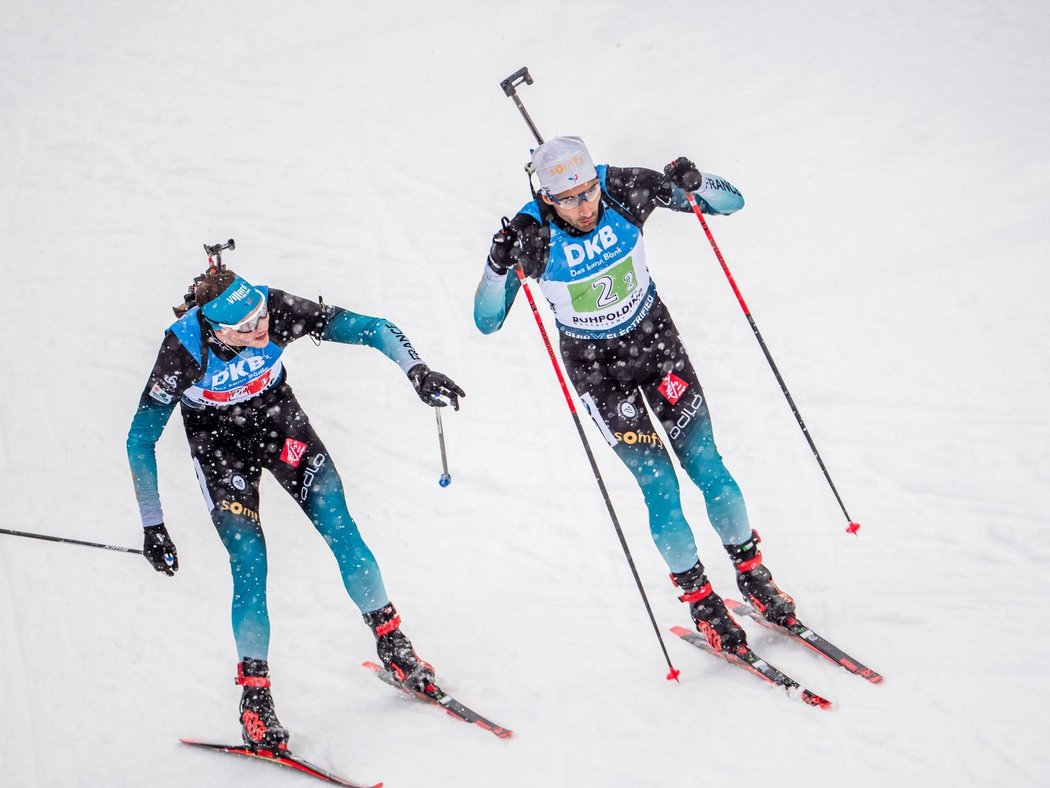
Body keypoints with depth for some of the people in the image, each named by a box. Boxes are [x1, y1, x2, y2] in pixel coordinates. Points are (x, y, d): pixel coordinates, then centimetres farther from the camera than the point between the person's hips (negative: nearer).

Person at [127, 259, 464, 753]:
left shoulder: (277, 311, -29)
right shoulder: (183, 350, -33)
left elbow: (369, 328, -21)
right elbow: (140, 441, -22)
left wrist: (417, 371, -37)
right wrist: (152, 526, -21)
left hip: (280, 420, 2)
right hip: (219, 446, -2)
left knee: (342, 532, -5)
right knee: (250, 565, -11)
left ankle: (392, 643, 14)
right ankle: (254, 697, 3)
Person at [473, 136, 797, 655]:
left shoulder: (624, 190, -20)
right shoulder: (531, 233, -23)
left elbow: (731, 201, -11)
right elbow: (487, 321, -22)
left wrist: (691, 185, -32)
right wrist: (500, 264, -38)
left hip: (655, 338, 2)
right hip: (595, 366, -2)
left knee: (706, 465, 2)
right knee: (659, 486, -4)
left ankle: (752, 575, 22)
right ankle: (702, 603, 13)